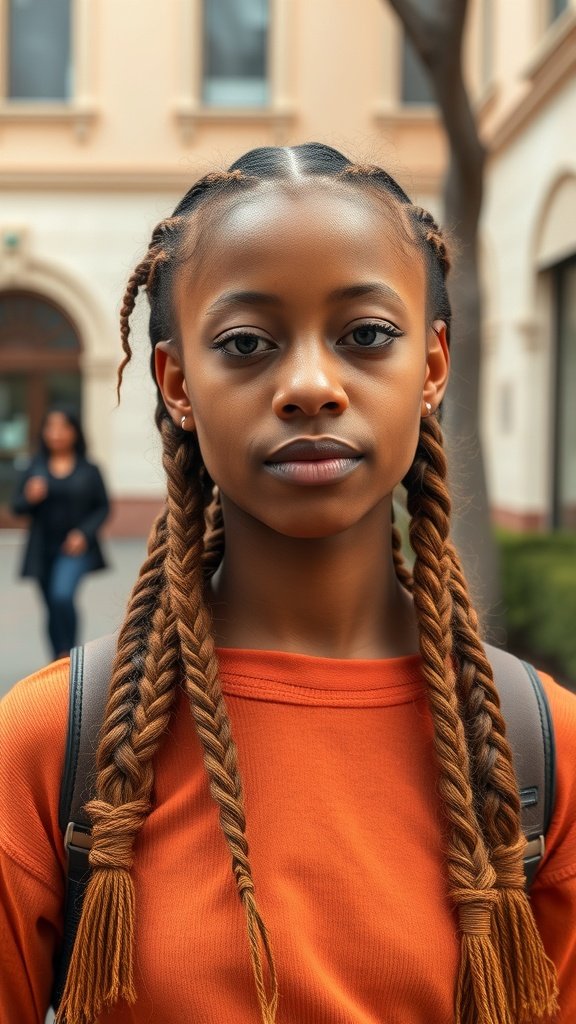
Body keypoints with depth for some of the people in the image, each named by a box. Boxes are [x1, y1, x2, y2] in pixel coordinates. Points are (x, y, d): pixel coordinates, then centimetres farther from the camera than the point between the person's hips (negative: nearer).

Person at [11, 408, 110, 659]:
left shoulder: (89, 470, 0)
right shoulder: (35, 468, 5)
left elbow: (103, 508, 2)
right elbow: (17, 508, 7)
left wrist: (84, 533, -12)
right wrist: (29, 498, -16)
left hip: (75, 548, -3)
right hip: (43, 550, 3)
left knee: (62, 595, -25)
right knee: (53, 610, 11)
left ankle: (68, 653, -8)